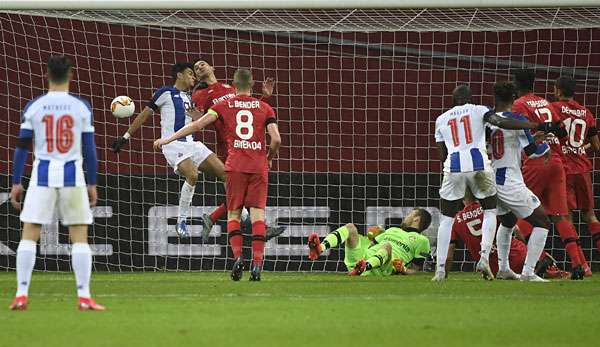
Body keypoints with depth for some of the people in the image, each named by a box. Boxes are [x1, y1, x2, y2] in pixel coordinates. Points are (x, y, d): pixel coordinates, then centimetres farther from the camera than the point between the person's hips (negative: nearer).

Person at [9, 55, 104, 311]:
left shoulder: (33, 107, 0)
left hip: (42, 175, 0)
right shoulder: (81, 107, -1)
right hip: (72, 176, 0)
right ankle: (84, 297, 0)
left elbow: (22, 147, 1)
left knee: (29, 236, 5)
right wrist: (92, 184, 7)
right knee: (79, 237, 6)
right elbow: (89, 149, 0)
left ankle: (21, 295, -2)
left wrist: (16, 183, 7)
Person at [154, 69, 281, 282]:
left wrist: (168, 139, 2)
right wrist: (269, 158, 19)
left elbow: (198, 125, -2)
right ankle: (257, 263, -11)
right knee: (257, 214, -2)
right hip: (259, 167, 0)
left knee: (233, 214, 9)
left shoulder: (225, 106, 6)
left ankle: (237, 256, -10)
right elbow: (276, 139, -1)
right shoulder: (264, 108, 8)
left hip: (235, 166, 0)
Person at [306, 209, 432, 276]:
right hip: (363, 256, 7)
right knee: (350, 227, -8)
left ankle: (363, 267, -68)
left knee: (387, 246, -37)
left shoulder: (421, 241, 17)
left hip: (381, 269, -7)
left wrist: (402, 269, -12)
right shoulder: (393, 230, 38)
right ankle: (320, 249, -36)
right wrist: (371, 238, 11)